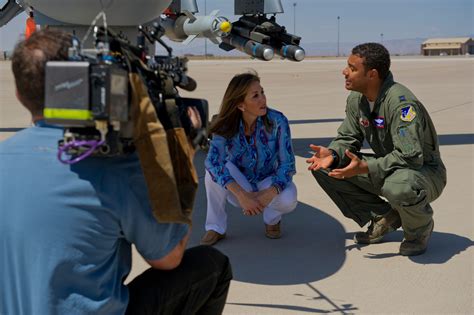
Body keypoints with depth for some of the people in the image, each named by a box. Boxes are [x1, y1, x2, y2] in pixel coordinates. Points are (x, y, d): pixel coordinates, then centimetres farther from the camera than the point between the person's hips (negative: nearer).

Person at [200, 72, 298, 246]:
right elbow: (213, 161, -34)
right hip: (238, 186, 0)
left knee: (288, 199, -34)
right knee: (214, 168, -30)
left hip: (268, 183, 0)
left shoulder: (277, 121, -20)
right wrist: (242, 195, -46)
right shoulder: (226, 125, -19)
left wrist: (267, 195, -38)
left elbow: (287, 164, -21)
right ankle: (215, 227, -14)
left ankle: (272, 218, 4)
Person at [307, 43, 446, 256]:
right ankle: (384, 217, 4)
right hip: (386, 167, 7)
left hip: (424, 170, -7)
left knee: (400, 188, -44)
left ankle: (420, 227, -4)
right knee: (324, 166, -7)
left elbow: (411, 157, -33)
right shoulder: (356, 99, -3)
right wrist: (332, 154, -18)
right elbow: (347, 137, 5)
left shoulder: (401, 102, -28)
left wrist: (365, 167, -37)